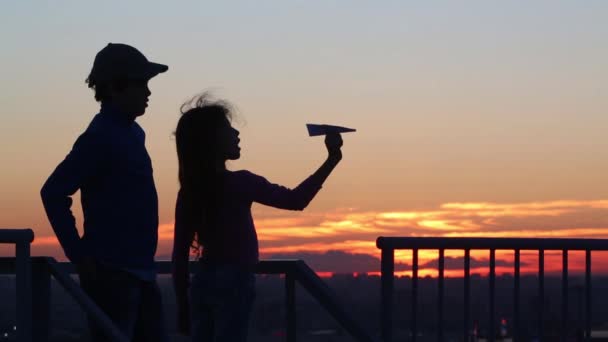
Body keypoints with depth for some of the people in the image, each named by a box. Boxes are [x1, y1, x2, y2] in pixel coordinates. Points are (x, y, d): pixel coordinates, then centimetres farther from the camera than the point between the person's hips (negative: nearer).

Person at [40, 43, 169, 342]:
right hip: (111, 272, -9)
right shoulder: (101, 137, -14)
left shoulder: (132, 133, 14)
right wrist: (79, 254, -17)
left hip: (139, 270, 9)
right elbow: (53, 193, -19)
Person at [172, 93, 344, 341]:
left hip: (203, 282, 6)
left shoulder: (189, 191, 6)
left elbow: (180, 255, 7)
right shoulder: (238, 183, -11)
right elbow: (295, 200, -14)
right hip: (233, 283, -6)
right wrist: (332, 158, -9)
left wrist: (183, 305, 14)